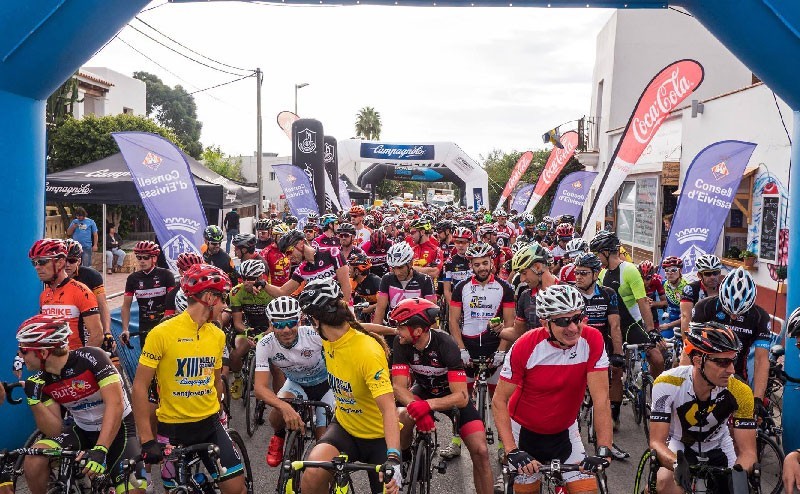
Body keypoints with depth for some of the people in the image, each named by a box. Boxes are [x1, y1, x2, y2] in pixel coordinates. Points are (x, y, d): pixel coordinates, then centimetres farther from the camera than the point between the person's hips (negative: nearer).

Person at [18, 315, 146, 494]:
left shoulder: (90, 358, -24)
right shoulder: (42, 380, -6)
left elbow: (115, 404, -31)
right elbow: (54, 431, -6)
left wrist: (100, 450, -39)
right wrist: (35, 401, -20)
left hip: (116, 429, -5)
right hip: (81, 430, 5)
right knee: (34, 461, -19)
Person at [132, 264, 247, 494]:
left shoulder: (218, 335, 2)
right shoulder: (162, 333, -14)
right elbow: (139, 387, -12)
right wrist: (147, 440, -15)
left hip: (210, 424, 4)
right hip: (173, 428, -4)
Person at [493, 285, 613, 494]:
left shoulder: (592, 341, -21)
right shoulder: (525, 347, -25)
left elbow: (601, 399, -21)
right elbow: (499, 401, -19)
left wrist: (604, 451, -29)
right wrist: (512, 451, -28)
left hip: (565, 432, 2)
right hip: (525, 432, -1)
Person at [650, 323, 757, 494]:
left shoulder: (740, 392, -24)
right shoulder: (667, 384, -30)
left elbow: (747, 451, -21)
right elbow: (656, 441, -27)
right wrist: (677, 463, -48)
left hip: (718, 448, 3)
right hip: (679, 446, -3)